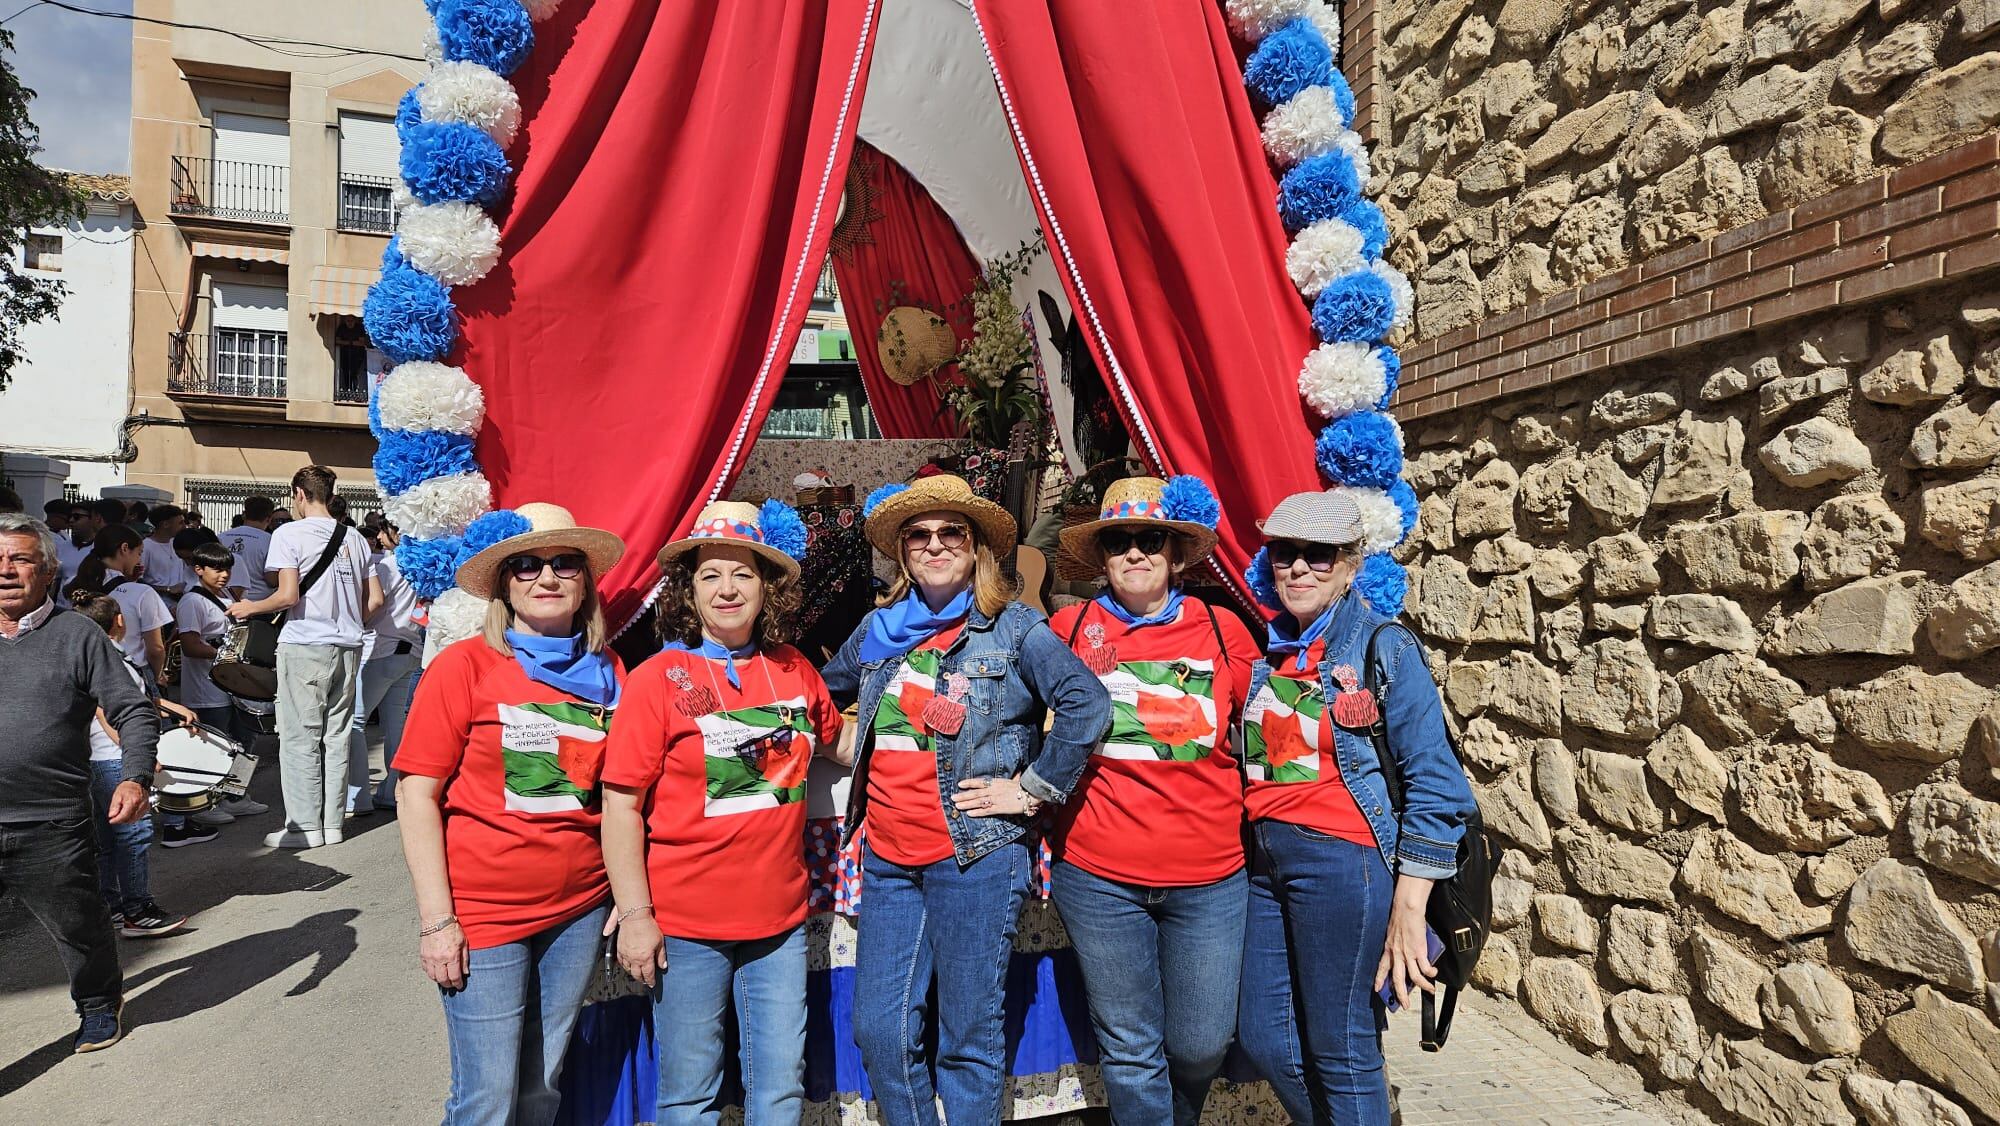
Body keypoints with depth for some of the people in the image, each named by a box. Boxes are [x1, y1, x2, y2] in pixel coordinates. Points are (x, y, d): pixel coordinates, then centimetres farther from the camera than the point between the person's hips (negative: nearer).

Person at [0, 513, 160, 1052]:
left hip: (51, 829, -3)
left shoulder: (76, 636, -3)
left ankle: (98, 1005, 35)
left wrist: (135, 778, -18)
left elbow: (135, 713, -5)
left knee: (79, 926, 12)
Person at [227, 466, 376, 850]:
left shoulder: (290, 534, -6)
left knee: (300, 738, 2)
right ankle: (332, 823, 15)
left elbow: (288, 596, -13)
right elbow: (375, 597, 9)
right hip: (347, 646, 5)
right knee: (336, 737, 10)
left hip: (305, 645, -5)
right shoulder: (354, 538, 10)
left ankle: (305, 826, 6)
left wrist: (249, 608, 4)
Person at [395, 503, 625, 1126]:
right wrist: (436, 918, -12)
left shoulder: (607, 672, 2)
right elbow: (416, 794, -8)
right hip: (484, 912, -4)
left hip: (580, 909, 4)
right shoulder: (465, 665, -8)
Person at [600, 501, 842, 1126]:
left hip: (780, 919, 4)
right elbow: (621, 805, -10)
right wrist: (635, 915, -12)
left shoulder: (794, 670, 3)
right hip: (686, 925, -3)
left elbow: (838, 742, 21)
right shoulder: (657, 681, -9)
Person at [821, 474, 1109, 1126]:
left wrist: (1033, 789, -12)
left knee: (969, 1038, 5)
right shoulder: (877, 630, 11)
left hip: (977, 858, -5)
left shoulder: (1014, 628, -4)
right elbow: (825, 692, 28)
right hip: (888, 859, 5)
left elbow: (1088, 706, -14)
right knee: (878, 1031, 9)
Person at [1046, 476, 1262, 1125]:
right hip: (1098, 874, -1)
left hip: (1210, 875, 1)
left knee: (1201, 1046, 13)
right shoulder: (1070, 628, -1)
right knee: (1130, 1052, 10)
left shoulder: (1223, 629, 1)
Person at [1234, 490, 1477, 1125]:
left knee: (1340, 1053, 5)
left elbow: (1436, 786, -12)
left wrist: (1407, 911, -15)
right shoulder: (1269, 651, 9)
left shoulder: (1385, 649, -8)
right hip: (1265, 859, 6)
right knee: (1264, 1039, 14)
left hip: (1341, 861, -6)